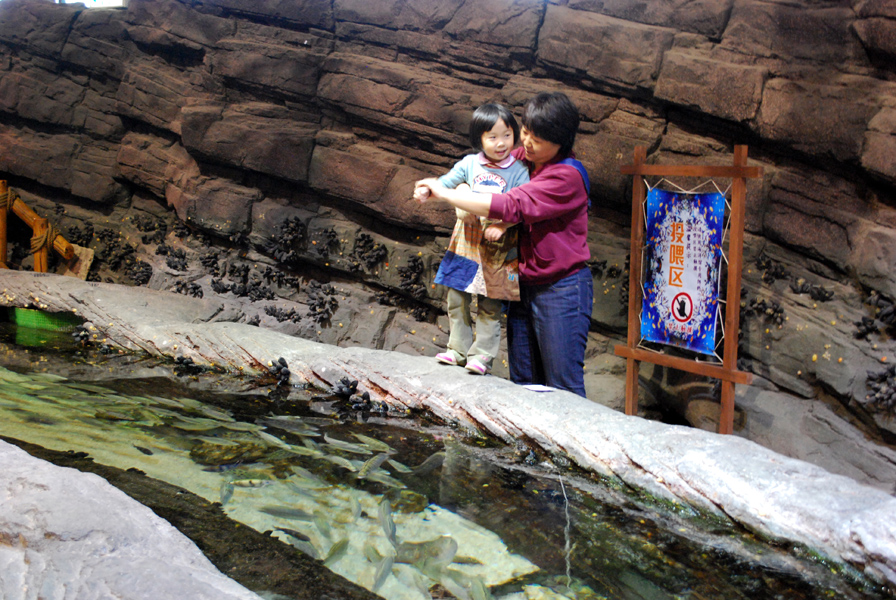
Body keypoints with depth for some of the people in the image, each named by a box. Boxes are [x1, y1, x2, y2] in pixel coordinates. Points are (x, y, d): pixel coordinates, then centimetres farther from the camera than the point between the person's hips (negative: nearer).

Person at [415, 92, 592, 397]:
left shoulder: (567, 176, -18)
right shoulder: (522, 157, 5)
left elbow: (512, 206, -27)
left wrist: (446, 194, -22)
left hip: (561, 289, -7)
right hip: (525, 285, 7)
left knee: (563, 388, -1)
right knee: (521, 383, 14)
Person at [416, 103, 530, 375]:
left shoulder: (518, 171, -4)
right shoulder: (470, 163, 4)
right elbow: (448, 181, 2)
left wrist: (502, 226, -22)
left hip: (497, 250, -3)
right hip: (466, 244, 3)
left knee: (490, 305, 2)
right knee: (456, 299, 9)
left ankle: (482, 354, 13)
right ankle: (458, 349, 22)